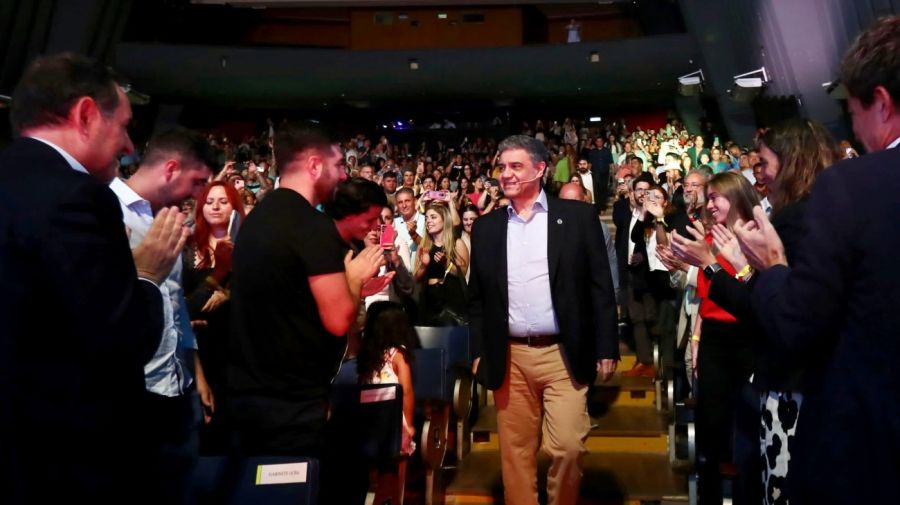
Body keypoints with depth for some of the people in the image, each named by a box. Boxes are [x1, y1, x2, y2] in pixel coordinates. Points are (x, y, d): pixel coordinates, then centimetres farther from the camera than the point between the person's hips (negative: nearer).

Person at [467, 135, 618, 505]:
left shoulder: (577, 216, 1)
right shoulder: (486, 226, 8)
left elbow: (600, 285, 0)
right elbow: (477, 296, 12)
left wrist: (606, 348, -4)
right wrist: (479, 351, 6)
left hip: (563, 354, -2)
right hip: (509, 357, 2)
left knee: (568, 447, -4)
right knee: (516, 451, 8)